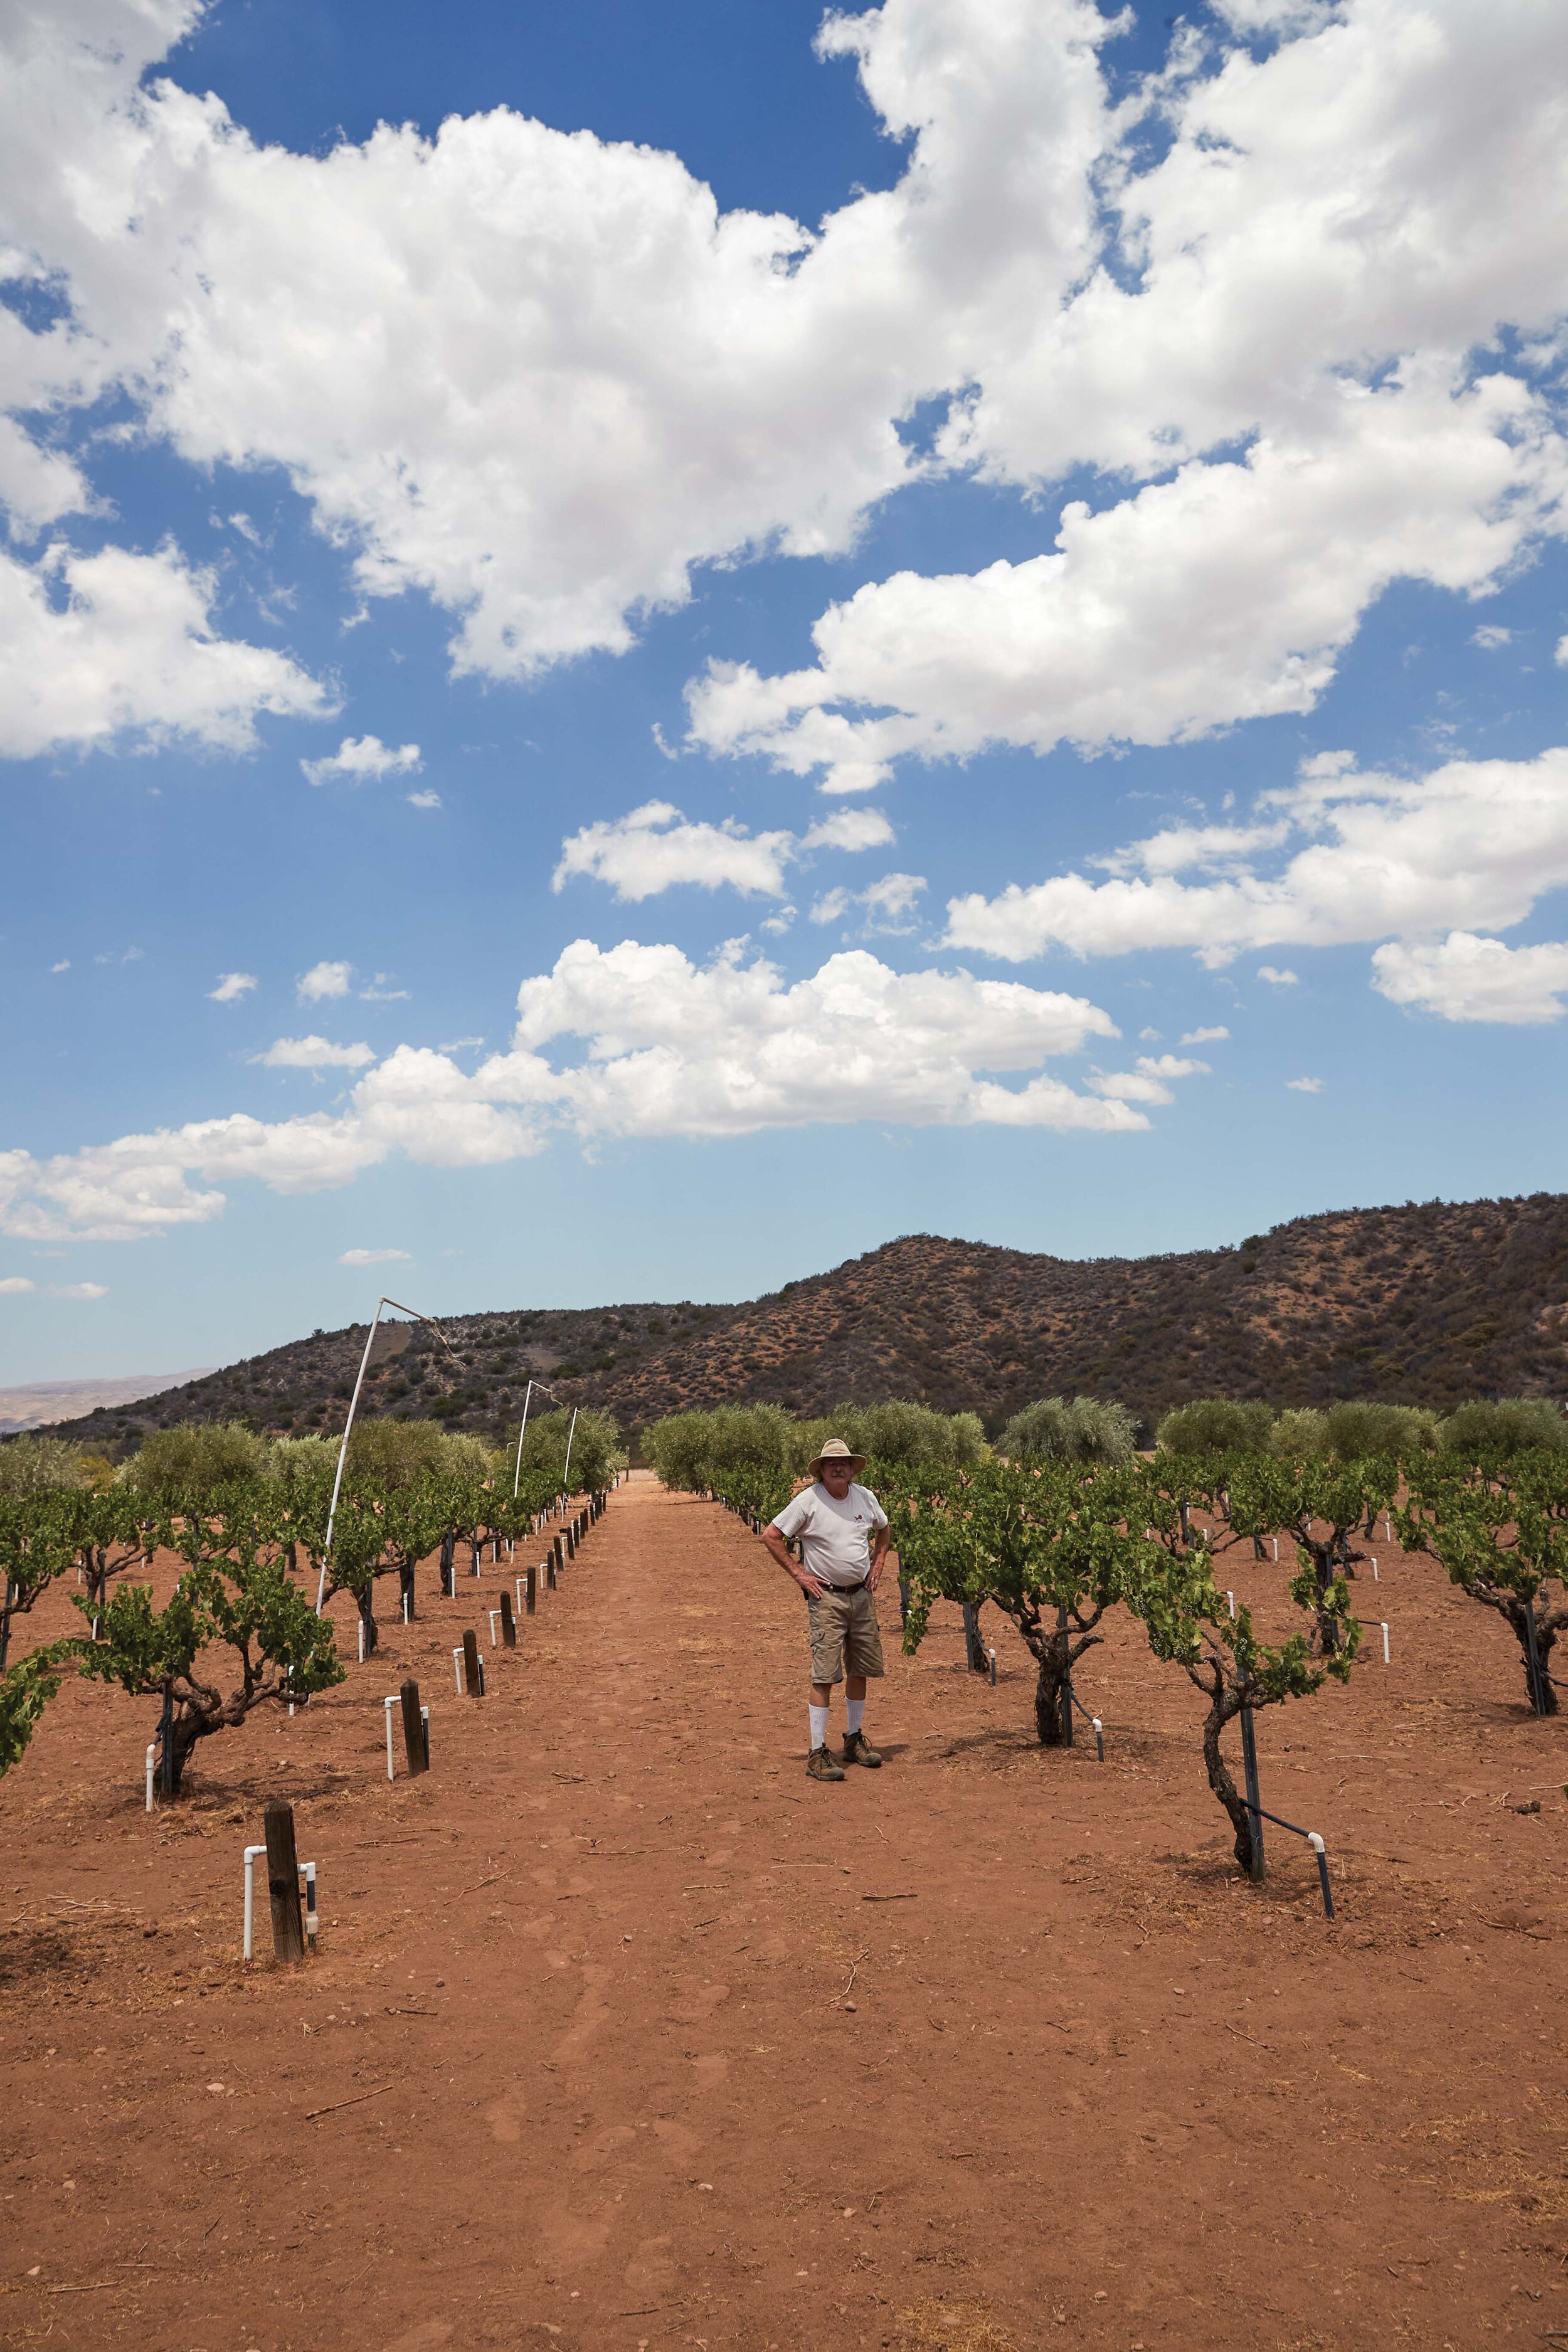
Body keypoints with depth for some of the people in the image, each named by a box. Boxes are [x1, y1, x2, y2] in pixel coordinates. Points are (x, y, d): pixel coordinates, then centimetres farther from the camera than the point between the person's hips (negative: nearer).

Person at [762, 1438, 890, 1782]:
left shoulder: (865, 1497, 4)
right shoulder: (808, 1501, -11)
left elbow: (882, 1530, 25)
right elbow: (771, 1536, -7)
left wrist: (877, 1565, 13)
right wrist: (799, 1573, -9)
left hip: (862, 1595, 5)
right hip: (826, 1597, -5)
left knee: (861, 1670, 12)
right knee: (825, 1675, -9)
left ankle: (854, 1739, 28)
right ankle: (818, 1753, -4)